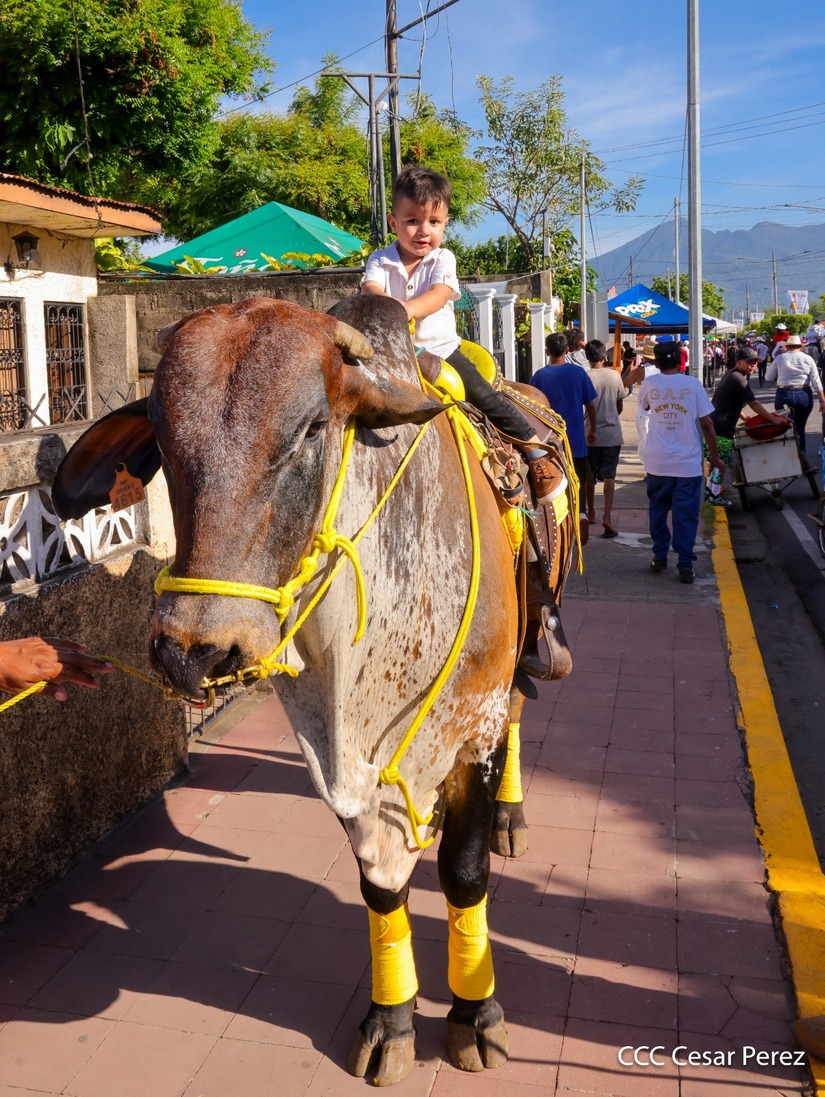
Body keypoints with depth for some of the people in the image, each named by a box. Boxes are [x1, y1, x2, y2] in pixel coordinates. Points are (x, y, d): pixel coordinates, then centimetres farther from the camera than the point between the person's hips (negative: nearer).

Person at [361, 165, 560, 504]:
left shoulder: (443, 259, -5)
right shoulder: (381, 260, -1)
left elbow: (439, 295, -24)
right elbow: (371, 287, -22)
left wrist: (409, 308, -46)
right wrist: (385, 303, -47)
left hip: (441, 349, -2)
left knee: (484, 395, -11)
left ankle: (537, 452, 0)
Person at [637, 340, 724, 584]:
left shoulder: (649, 384, 0)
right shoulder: (693, 384, -3)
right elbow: (706, 423, -3)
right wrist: (715, 457, 6)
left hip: (657, 463, 1)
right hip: (688, 463, -1)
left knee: (658, 510, 17)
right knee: (686, 515, 3)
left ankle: (660, 557, 22)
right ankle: (685, 565, 1)